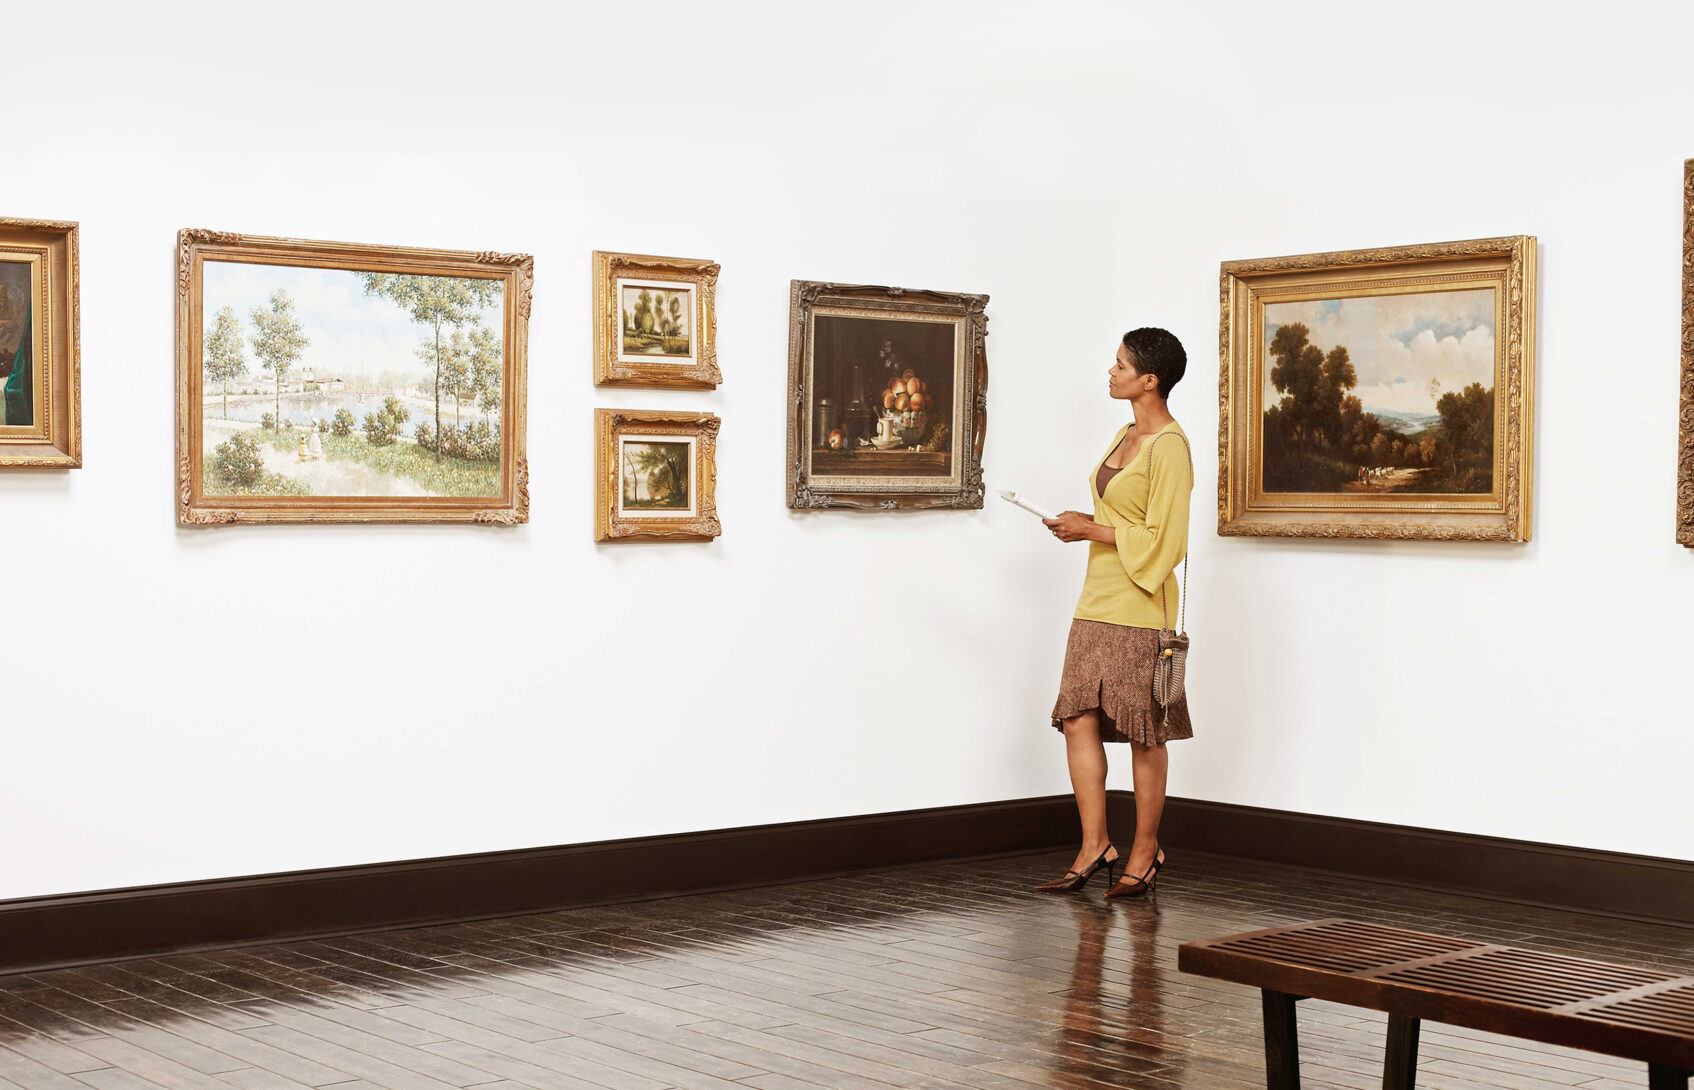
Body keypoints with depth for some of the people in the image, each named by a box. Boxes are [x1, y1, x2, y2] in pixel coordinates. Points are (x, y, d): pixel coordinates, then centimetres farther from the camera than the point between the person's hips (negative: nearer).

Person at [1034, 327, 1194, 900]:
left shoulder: (1169, 447, -14)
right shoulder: (1126, 436, 14)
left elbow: (1162, 540, -18)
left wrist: (1093, 530, -14)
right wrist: (1083, 524, 8)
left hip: (1139, 606, -9)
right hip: (1097, 600, 9)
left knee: (1142, 734, 1)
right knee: (1079, 720, 2)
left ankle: (1144, 853, 12)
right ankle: (1095, 847, 8)